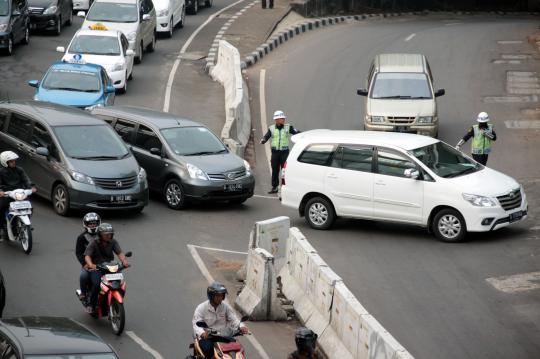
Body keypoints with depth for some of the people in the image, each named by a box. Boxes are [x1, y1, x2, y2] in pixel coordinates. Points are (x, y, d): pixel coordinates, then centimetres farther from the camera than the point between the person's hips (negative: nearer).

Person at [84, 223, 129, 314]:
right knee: (96, 284, -30)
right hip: (96, 268, -4)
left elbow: (120, 253, -8)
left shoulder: (113, 242, 5)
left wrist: (124, 261, -30)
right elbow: (87, 256, -17)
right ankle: (92, 306, -13)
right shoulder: (94, 243, -6)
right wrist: (91, 265, -39)